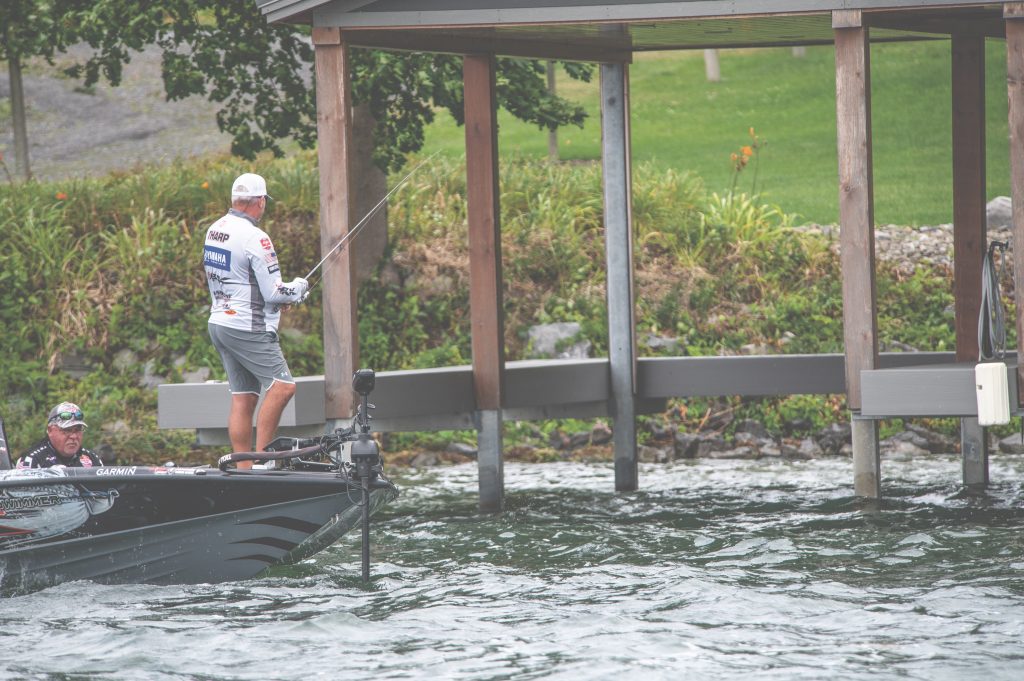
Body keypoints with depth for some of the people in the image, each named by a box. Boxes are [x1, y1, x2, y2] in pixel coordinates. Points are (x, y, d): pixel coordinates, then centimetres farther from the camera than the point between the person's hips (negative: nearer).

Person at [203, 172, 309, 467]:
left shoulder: (214, 231, 10)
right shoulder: (254, 238, -17)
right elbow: (273, 293, -18)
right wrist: (298, 289, 4)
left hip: (219, 322, 9)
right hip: (247, 328, -9)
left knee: (243, 398, 8)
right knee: (282, 386, -10)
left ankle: (243, 468, 5)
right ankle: (261, 459, -16)